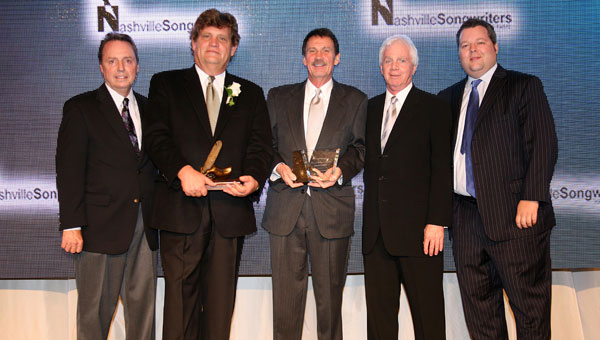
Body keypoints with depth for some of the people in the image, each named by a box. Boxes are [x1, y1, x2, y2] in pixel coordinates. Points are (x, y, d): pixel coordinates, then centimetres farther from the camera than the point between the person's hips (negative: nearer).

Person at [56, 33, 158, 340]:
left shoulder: (148, 108, 14)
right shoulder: (80, 108, 1)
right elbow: (68, 170, -5)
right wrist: (71, 225, -11)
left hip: (144, 226, 4)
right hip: (101, 227, -4)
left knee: (143, 306, 10)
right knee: (95, 311, 5)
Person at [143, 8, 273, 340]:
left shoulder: (250, 93, 16)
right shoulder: (166, 84, 11)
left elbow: (261, 145, 7)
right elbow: (155, 135, -2)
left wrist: (253, 178, -14)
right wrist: (183, 170, -20)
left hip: (230, 211, 2)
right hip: (181, 210, -2)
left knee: (220, 303, 9)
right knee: (179, 299, 2)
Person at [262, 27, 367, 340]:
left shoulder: (355, 100, 11)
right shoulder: (278, 97, 14)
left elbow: (360, 147, 6)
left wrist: (340, 171, -14)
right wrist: (279, 167, -10)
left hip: (333, 208, -1)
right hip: (285, 207, 1)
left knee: (330, 293, 6)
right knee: (286, 292, 4)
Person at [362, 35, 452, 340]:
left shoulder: (433, 108, 1)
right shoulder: (371, 108, 15)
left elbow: (442, 169, -5)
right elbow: (369, 162, 15)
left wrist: (437, 222, -12)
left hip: (417, 228, -4)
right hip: (376, 230, 5)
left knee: (427, 311, 3)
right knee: (379, 310, 10)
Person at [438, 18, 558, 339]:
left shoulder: (525, 86, 3)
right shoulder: (450, 98, 17)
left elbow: (543, 145, -7)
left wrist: (531, 199, -16)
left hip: (515, 216, -5)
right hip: (466, 216, 5)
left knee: (529, 304, 2)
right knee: (477, 302, 12)